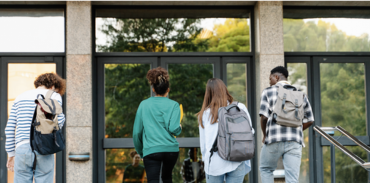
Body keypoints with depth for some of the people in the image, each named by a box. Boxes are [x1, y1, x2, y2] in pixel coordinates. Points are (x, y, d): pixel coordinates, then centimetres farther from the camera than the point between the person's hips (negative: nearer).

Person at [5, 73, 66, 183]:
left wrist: (11, 154, 18)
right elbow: (57, 123, -7)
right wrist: (62, 117, 15)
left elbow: (9, 128, 15)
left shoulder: (20, 98, 19)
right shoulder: (54, 96, 7)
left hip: (22, 149, 3)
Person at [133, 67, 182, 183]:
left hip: (151, 150, -1)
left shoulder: (144, 104, 6)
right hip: (171, 149, 2)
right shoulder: (173, 105, 1)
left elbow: (136, 132, 6)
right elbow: (173, 129, -12)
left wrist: (140, 151, 18)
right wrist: (180, 128, 12)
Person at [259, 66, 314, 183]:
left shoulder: (268, 92, 2)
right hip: (295, 141, 3)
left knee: (265, 169, 20)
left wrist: (265, 135, 8)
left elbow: (264, 117, -7)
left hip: (274, 140, -3)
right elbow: (309, 120, 13)